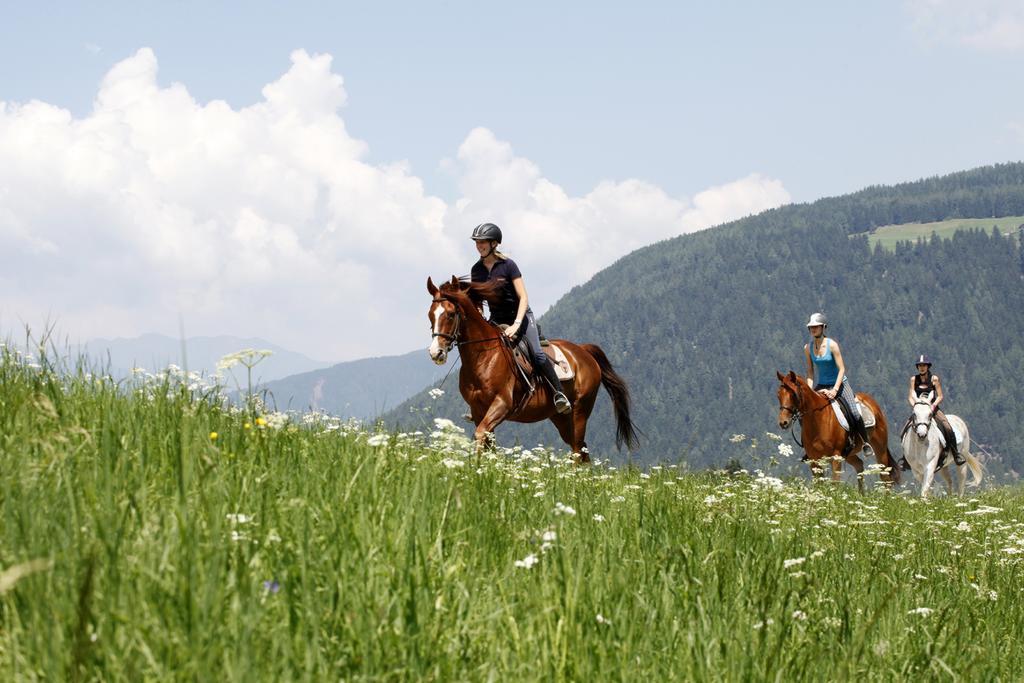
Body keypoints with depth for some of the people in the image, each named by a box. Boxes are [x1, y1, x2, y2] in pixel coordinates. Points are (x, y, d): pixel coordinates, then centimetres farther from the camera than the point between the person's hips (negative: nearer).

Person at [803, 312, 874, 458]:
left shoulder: (832, 345, -14)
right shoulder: (808, 348, -1)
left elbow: (842, 369, -15)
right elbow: (810, 372, 7)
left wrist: (834, 390, -23)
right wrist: (810, 390, -7)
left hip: (840, 383, -4)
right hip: (821, 386, 4)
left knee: (854, 414, -19)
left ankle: (866, 444, -2)